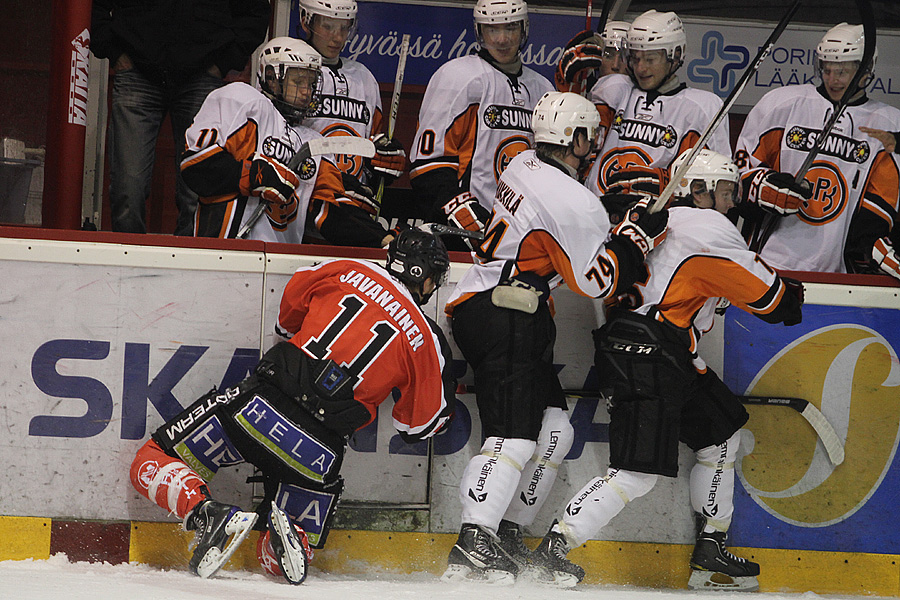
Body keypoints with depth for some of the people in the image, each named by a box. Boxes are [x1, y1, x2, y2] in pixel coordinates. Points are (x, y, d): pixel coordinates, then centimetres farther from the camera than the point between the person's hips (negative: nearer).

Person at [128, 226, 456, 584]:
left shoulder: (347, 271, 10)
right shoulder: (426, 340, 8)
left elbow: (289, 313, 24)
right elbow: (419, 425, 16)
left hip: (258, 405, 0)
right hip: (318, 451, 1)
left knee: (152, 464, 15)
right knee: (278, 560, 20)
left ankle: (208, 515, -14)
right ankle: (287, 533, -16)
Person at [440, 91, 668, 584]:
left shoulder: (525, 166, 13)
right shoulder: (574, 203, -16)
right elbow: (597, 281, -12)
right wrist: (638, 234, -2)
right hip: (504, 318, -11)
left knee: (553, 430, 12)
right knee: (514, 436, -18)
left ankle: (506, 537, 12)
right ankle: (472, 547, -28)